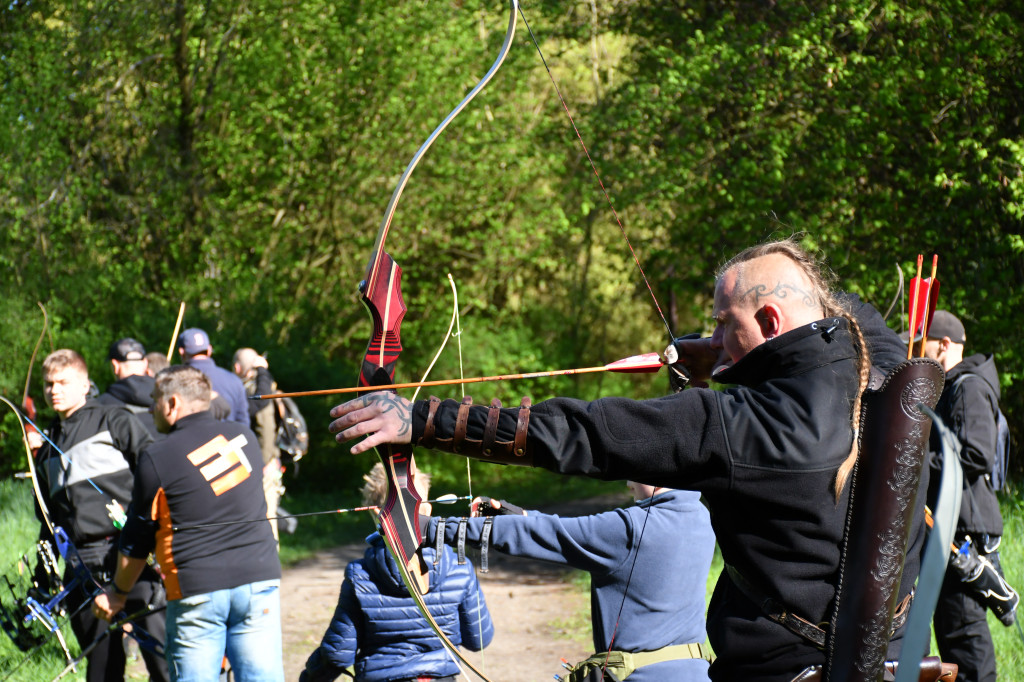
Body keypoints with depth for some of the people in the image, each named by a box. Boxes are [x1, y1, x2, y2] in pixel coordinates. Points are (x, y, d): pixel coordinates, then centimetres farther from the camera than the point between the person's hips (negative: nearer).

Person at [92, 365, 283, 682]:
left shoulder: (157, 458, -4)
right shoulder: (244, 436, 10)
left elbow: (136, 542, 4)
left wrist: (117, 592, 20)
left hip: (197, 589, -4)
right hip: (259, 580, 4)